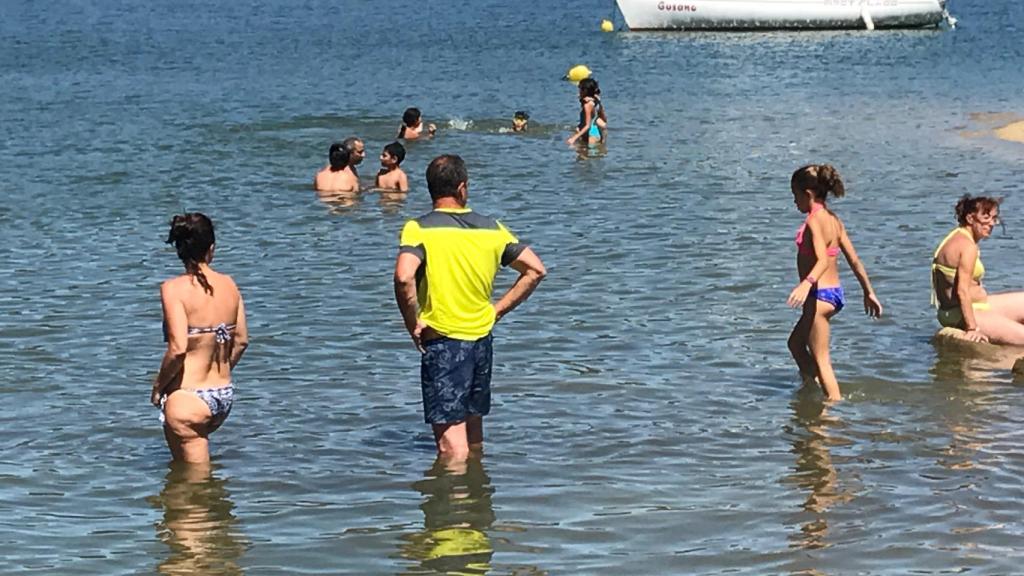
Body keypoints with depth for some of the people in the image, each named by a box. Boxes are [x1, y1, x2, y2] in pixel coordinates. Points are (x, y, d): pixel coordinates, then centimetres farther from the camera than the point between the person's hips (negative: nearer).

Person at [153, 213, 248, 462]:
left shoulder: (174, 288, -16)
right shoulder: (229, 285, 2)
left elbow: (178, 348, -23)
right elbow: (242, 341, 8)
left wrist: (159, 385, -7)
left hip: (188, 399, -6)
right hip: (225, 396, 6)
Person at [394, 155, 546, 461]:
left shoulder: (419, 229, -11)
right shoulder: (491, 228, 4)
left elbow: (404, 277, -28)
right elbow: (536, 270, 5)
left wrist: (413, 324, -13)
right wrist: (497, 310, 8)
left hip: (442, 341, -5)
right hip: (482, 339, 5)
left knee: (451, 442, -5)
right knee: (473, 432, 22)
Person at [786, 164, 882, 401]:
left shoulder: (814, 221, -18)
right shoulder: (833, 219, 9)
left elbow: (823, 260, -32)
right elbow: (854, 260, 12)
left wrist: (806, 283, -49)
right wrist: (869, 292, 19)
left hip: (820, 294, -10)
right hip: (835, 292, 10)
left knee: (820, 359, -1)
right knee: (795, 343, 26)